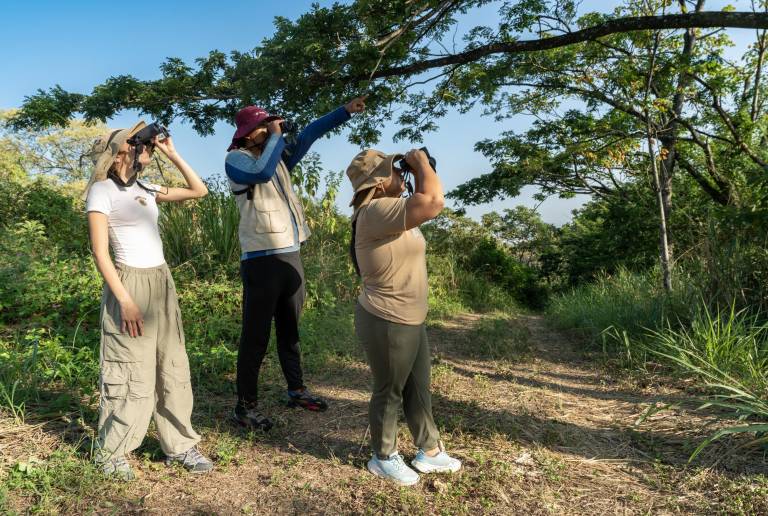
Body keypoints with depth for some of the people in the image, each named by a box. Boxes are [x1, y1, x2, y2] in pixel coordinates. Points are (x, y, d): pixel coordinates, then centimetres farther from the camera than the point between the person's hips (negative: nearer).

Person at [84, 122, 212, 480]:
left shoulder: (146, 190, 13)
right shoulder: (101, 190, -6)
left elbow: (199, 191, 17)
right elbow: (100, 252, -12)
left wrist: (171, 154, 10)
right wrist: (125, 300, -19)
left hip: (162, 283, 7)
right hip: (130, 284, -7)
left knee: (173, 368, 9)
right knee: (134, 375, -2)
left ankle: (179, 445, 19)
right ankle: (109, 452, 18)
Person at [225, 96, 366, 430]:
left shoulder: (279, 154, 14)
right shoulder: (236, 159, -6)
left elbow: (310, 133, 15)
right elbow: (262, 173, -26)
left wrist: (346, 110, 10)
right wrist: (276, 136, -13)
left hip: (291, 255, 7)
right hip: (261, 259, -7)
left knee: (290, 329, 17)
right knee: (256, 335, -3)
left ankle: (296, 390, 31)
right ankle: (245, 406, 8)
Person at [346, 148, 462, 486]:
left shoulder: (392, 210, 10)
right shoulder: (376, 212, -24)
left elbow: (424, 204, 25)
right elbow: (433, 202, -34)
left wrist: (417, 173, 10)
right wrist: (421, 162, -17)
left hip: (410, 320, 10)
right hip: (386, 323, -10)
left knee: (419, 389, 20)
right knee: (389, 392, 9)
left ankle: (430, 451, 37)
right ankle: (383, 458, 29)